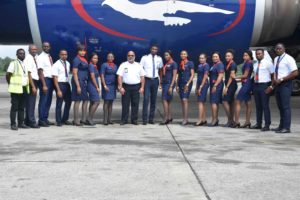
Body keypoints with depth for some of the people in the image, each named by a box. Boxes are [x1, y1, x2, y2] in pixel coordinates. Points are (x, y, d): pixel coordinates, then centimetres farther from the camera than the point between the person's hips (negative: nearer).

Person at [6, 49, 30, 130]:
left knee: (22, 107, 8)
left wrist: (27, 85, 13)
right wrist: (11, 84, -1)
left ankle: (21, 123, 14)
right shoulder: (13, 63, -5)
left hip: (24, 89, 6)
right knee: (14, 107, -4)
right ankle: (13, 124, 0)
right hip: (16, 89, -6)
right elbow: (8, 75, -8)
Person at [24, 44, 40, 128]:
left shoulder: (35, 58, 11)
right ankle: (32, 122, -4)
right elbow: (29, 73, -17)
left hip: (35, 81, 8)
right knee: (31, 102, -7)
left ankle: (28, 121, 20)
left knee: (31, 102, 12)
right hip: (31, 82, -8)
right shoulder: (28, 59, -13)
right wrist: (33, 86, -20)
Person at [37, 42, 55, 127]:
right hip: (44, 79, -8)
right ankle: (41, 120, 0)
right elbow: (40, 71, -14)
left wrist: (53, 81, 12)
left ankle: (45, 119, 20)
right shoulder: (41, 57, -9)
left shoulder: (49, 57, 14)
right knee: (43, 100, -6)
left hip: (51, 79, 8)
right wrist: (44, 85, -20)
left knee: (48, 101, 11)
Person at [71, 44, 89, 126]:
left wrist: (86, 83, 17)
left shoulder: (84, 60, 15)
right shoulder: (76, 60, -10)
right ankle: (76, 120, 0)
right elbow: (74, 73, -14)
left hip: (84, 82, 9)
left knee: (86, 100, 10)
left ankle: (84, 119, 16)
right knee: (77, 101, -5)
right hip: (78, 81, -9)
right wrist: (78, 86, -19)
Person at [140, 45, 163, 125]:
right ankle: (144, 119, -9)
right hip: (147, 80, -3)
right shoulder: (145, 58, -1)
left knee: (153, 100, 5)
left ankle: (151, 119, 12)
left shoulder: (159, 59, 7)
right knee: (146, 99, -11)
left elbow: (161, 69, 18)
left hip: (155, 80, 3)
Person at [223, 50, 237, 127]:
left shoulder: (232, 64, -12)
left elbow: (231, 77, -17)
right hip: (229, 85, 9)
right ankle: (231, 121, 14)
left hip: (231, 85, -9)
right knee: (231, 103, 10)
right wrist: (226, 86, 15)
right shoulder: (228, 64, 15)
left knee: (225, 101, -13)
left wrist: (226, 87, -19)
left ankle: (229, 120, -8)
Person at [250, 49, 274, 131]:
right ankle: (258, 124, 17)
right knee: (258, 106, 10)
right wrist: (253, 86, 10)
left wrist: (271, 86, -14)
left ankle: (267, 125, -3)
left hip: (264, 86, -7)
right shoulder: (255, 65, 15)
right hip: (256, 86, 7)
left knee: (265, 106, -6)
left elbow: (273, 75, -7)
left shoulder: (268, 63, -4)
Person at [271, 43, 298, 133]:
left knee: (285, 106, -9)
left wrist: (281, 79, -18)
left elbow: (295, 73, -16)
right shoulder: (276, 59, 14)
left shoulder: (288, 59, -10)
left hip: (285, 84, -8)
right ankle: (281, 126, 16)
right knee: (280, 106, 10)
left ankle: (286, 128, -8)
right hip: (277, 85, 8)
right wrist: (274, 81, 6)